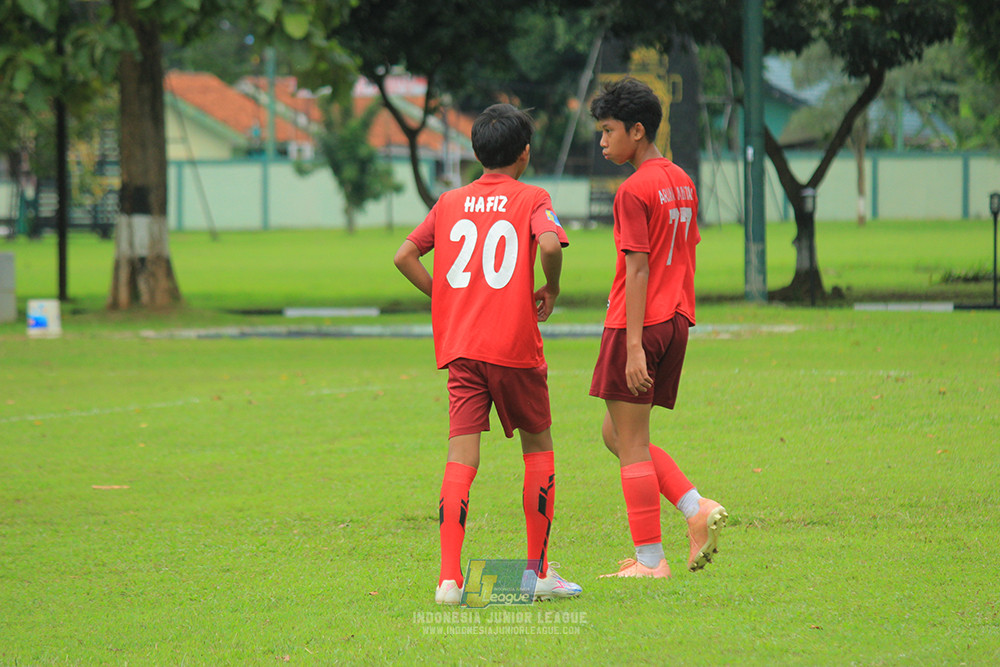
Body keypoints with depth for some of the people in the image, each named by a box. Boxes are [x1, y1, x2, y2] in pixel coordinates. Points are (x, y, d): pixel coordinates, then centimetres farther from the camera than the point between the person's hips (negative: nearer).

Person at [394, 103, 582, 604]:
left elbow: (404, 256, 8)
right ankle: (539, 570, 17)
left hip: (460, 347, 3)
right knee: (538, 446, 15)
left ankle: (449, 579, -16)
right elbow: (550, 246, -19)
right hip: (515, 346, -3)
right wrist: (550, 291, -1)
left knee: (461, 458, -3)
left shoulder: (451, 202, 12)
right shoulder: (531, 199, 0)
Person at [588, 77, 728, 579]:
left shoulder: (634, 190, -13)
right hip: (675, 322, 9)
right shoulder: (682, 183, 13)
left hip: (637, 326, -9)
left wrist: (634, 344, -19)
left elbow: (637, 269, -18)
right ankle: (697, 509, 3)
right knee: (618, 434, 17)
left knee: (631, 444, -1)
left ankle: (650, 560, 0)